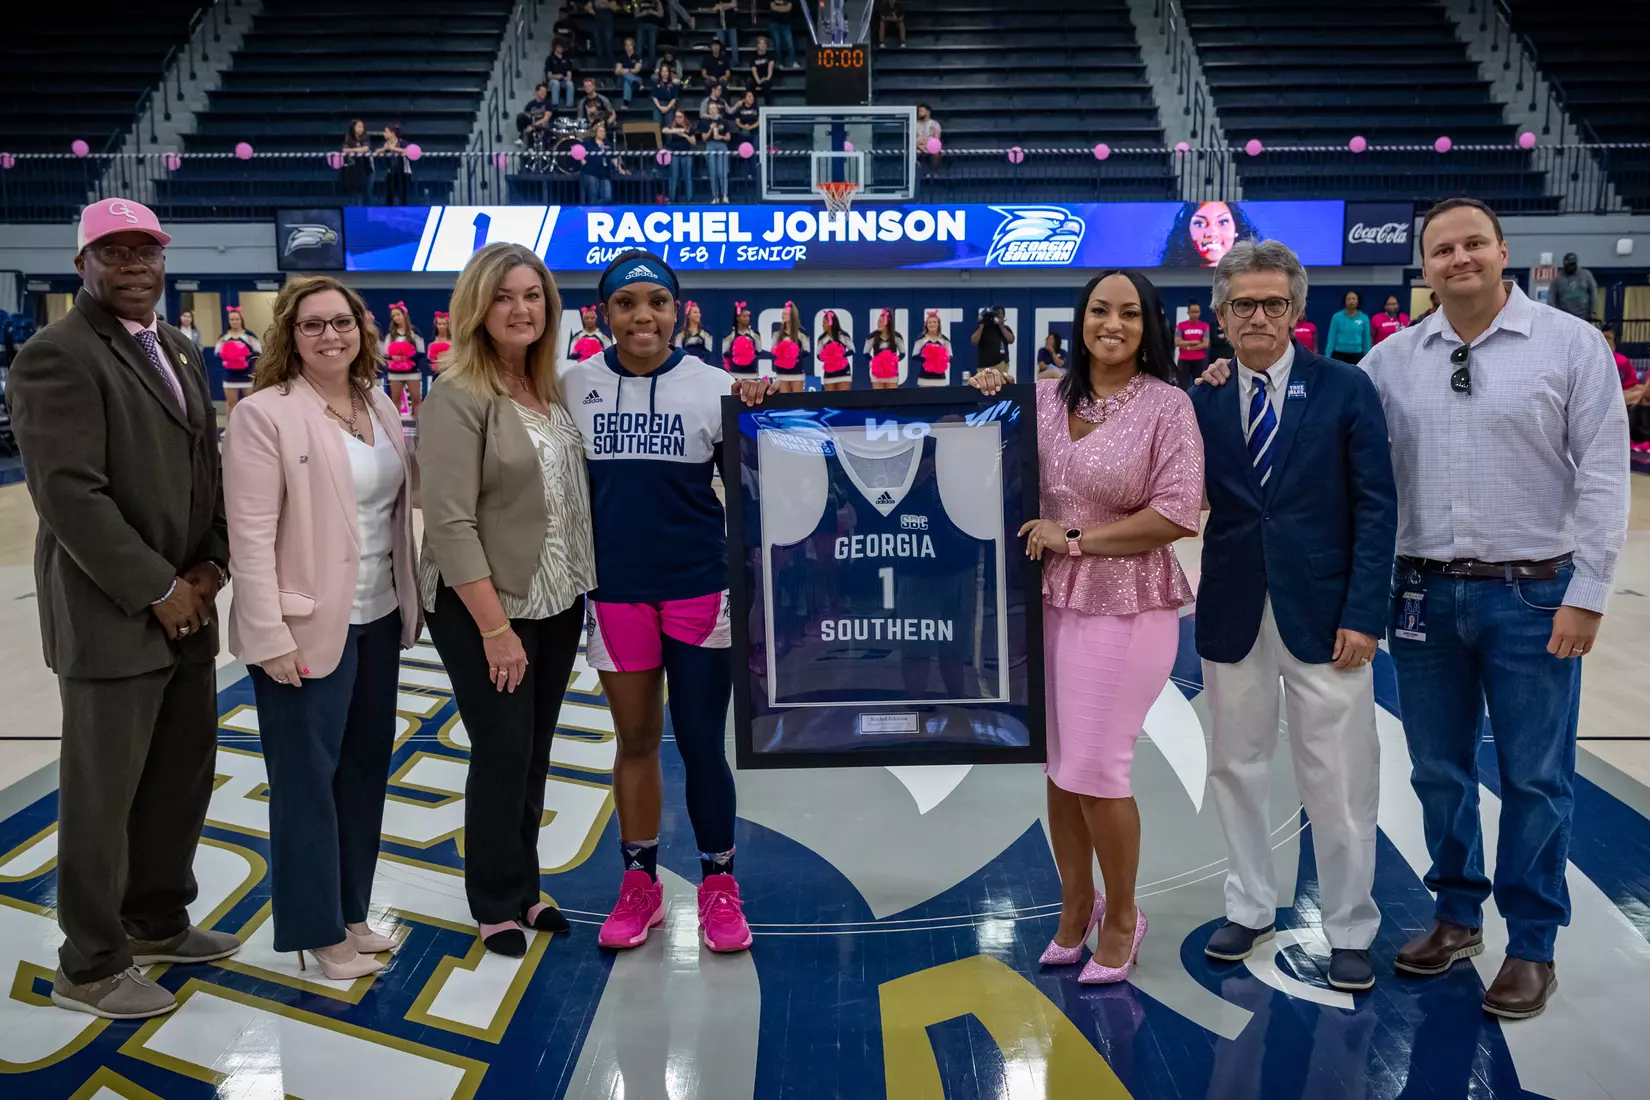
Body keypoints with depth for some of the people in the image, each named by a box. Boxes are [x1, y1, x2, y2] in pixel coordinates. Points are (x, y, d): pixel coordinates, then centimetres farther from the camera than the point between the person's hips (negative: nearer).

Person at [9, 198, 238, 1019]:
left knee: (184, 773, 16)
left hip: (185, 608, 8)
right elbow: (69, 493, -20)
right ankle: (90, 965, 19)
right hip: (110, 616, -8)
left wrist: (211, 564, 0)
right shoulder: (56, 356, -12)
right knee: (103, 794, 3)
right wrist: (158, 590, -17)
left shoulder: (179, 351, 14)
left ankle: (157, 921, 34)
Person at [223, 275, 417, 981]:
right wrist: (271, 637, -18)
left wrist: (408, 600, 10)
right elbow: (251, 535, -14)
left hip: (378, 619, 7)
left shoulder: (379, 404, 9)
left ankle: (350, 911, 29)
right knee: (308, 777, 5)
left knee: (365, 769, 14)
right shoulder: (264, 415, -11)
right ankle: (319, 931, 19)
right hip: (309, 626, -6)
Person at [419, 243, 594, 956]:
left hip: (557, 603, 6)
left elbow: (575, 496, 11)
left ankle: (524, 888, 29)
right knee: (503, 753, 2)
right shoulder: (458, 398, -14)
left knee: (535, 752, 14)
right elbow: (450, 523, -18)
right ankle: (495, 905, 20)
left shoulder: (553, 390, 6)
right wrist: (495, 628, -19)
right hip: (485, 609, -6)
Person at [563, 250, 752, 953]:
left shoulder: (713, 386, -4)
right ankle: (640, 883, 29)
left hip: (700, 590, -2)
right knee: (635, 740, 13)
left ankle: (718, 886, 23)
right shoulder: (577, 385, 1)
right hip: (615, 592, 2)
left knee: (701, 743, 4)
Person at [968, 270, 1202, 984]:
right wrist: (988, 401, 2)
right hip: (1048, 599, 5)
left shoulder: (1167, 406, -7)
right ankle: (1075, 906, 33)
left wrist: (1074, 539, -13)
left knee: (1095, 770, -2)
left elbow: (1177, 515, -13)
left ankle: (1120, 917, 22)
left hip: (1125, 608, -4)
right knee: (1057, 764, 13)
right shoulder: (1044, 398, 5)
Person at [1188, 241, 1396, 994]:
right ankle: (1249, 908, 32)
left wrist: (1364, 614, -10)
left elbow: (1376, 508, -4)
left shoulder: (1345, 390, -2)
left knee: (1339, 782, 4)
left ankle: (1349, 930, 22)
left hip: (1323, 614, -2)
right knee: (1236, 766, 14)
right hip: (1232, 614, 2)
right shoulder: (1198, 398, 2)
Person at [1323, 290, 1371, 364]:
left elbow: (1366, 339, 6)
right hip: (1339, 354, -2)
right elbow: (1331, 338, -2)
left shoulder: (1364, 318, 1)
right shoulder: (1337, 317, -3)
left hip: (1356, 355, 2)